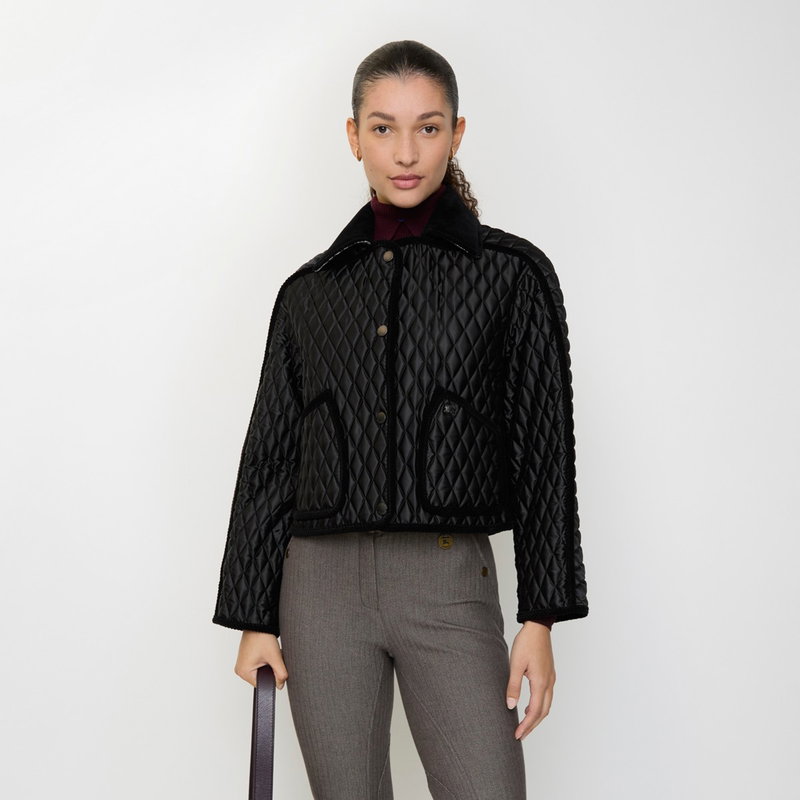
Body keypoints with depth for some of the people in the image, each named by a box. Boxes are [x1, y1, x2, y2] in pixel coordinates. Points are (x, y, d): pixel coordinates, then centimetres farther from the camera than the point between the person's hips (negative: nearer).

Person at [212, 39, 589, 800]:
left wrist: (541, 618, -5)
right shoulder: (311, 289, 10)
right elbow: (270, 455, 12)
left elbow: (543, 450, 0)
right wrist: (253, 618, 9)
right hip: (323, 585, 3)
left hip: (450, 586, -2)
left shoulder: (511, 272, 2)